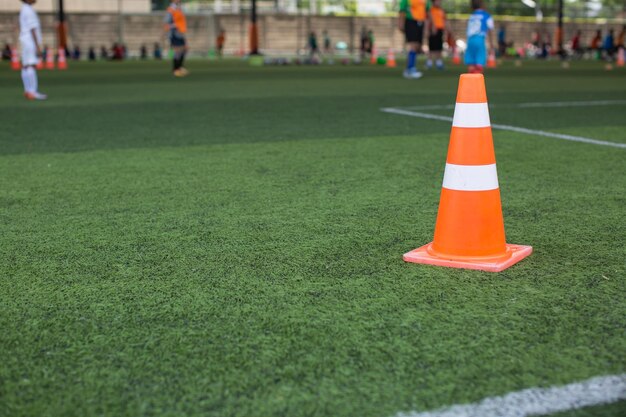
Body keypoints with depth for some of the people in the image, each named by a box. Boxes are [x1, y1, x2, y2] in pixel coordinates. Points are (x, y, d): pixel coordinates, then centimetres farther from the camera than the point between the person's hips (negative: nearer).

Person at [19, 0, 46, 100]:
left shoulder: (23, 10, 17)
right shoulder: (29, 11, -14)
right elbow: (32, 29, -17)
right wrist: (38, 47, -18)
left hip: (26, 42, 10)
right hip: (31, 42, -10)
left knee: (25, 66, 9)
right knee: (31, 66, -14)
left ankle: (27, 91, 12)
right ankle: (33, 91, -19)